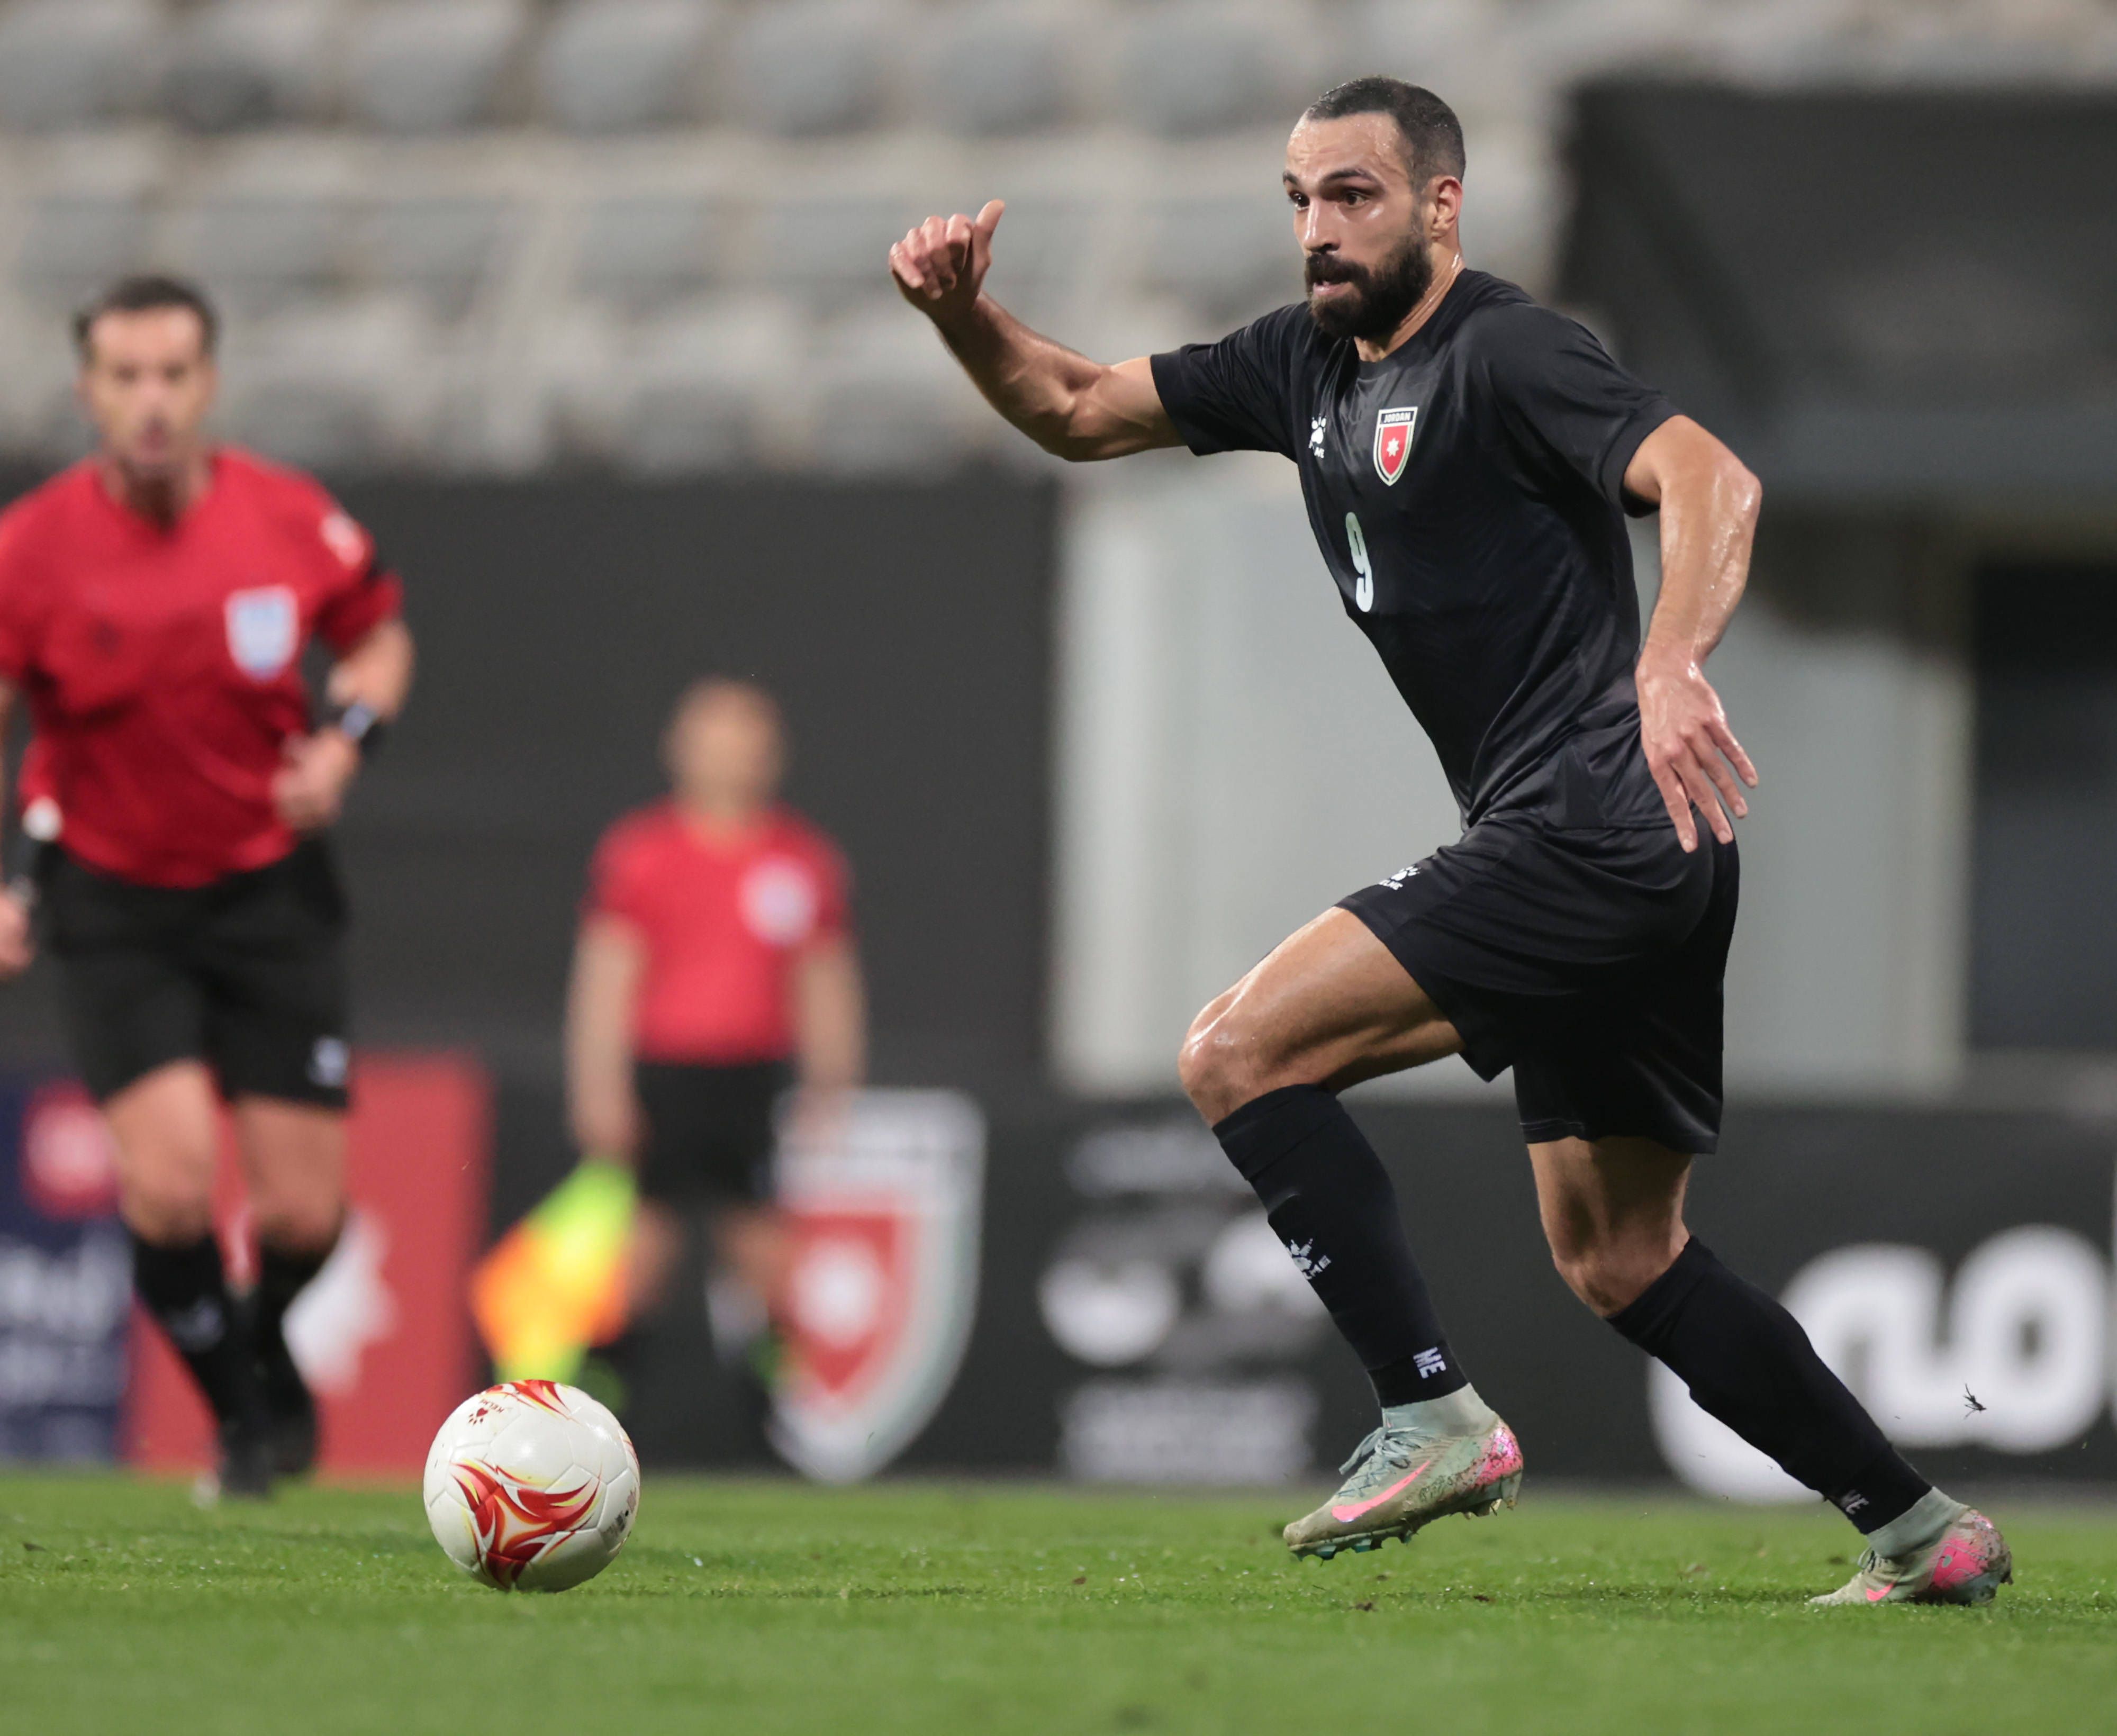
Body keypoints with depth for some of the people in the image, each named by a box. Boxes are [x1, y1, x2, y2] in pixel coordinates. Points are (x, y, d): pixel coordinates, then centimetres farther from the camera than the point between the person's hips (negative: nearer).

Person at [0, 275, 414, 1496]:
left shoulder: (292, 523, -8)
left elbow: (380, 637, 10)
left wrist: (346, 737, -10)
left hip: (274, 891, 2)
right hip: (115, 900, -1)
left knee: (304, 1212, -1)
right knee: (171, 1180, -18)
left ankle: (267, 1345, 35)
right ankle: (237, 1411, 8)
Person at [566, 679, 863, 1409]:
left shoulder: (806, 859, 9)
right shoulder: (637, 850, 2)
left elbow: (827, 986, 14)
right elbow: (606, 973, 0)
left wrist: (833, 1091, 9)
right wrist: (599, 1088, -7)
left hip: (759, 1082, 2)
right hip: (659, 1079, -2)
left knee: (772, 1259, -4)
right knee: (637, 1257, -7)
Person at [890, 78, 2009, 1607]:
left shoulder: (1504, 354, -10)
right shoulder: (1306, 366, 16)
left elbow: (1714, 479, -23)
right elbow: (1077, 410, 23)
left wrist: (1672, 665, -41)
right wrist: (965, 315, 3)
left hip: (1594, 830, -10)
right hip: (1608, 865, 10)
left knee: (1240, 1052, -13)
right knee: (1619, 1265, 15)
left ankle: (1437, 1420, -14)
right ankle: (1924, 1531, 19)